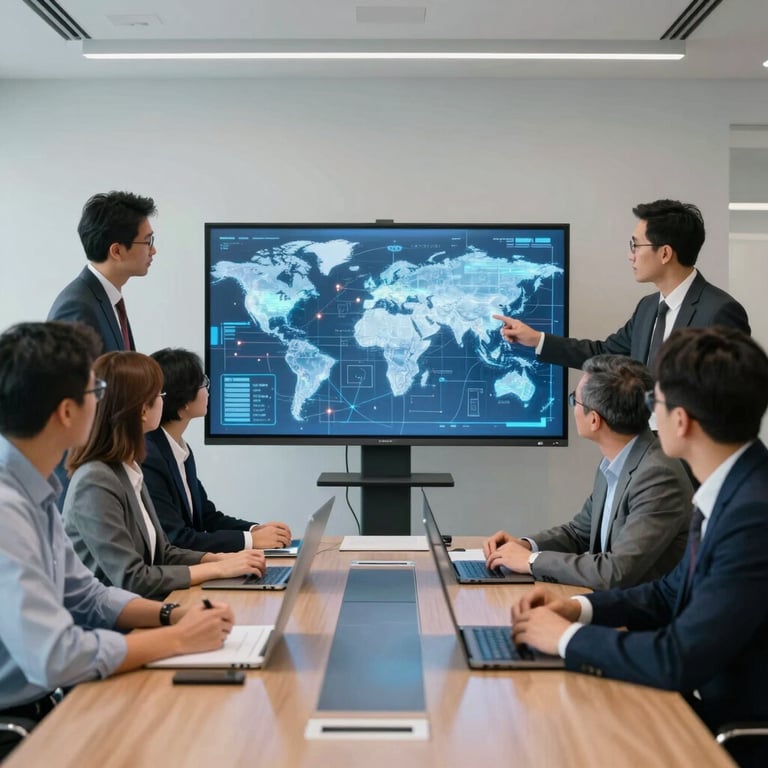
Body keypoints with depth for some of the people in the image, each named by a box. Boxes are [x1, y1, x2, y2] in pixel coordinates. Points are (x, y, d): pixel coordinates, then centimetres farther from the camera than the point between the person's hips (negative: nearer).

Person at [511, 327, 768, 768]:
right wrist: (578, 608, -1)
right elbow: (675, 594, 13)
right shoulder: (731, 489, 2)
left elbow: (679, 660, -27)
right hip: (712, 702, 7)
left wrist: (568, 637, -14)